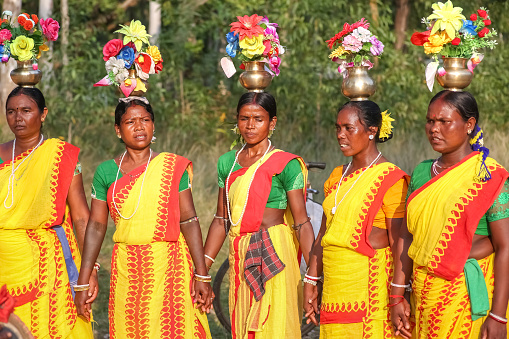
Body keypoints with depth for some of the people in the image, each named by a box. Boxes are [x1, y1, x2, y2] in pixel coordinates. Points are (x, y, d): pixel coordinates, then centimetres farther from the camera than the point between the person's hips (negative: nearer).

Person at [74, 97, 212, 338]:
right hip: (126, 268, 2)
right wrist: (83, 283, 2)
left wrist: (202, 275, -6)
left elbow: (189, 221, -2)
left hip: (168, 265, -1)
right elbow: (96, 226, 6)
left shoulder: (173, 167, 1)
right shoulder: (106, 172, 5)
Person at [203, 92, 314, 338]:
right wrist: (201, 269, 9)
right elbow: (221, 220, 14)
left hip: (274, 257, -5)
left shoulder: (285, 164, -5)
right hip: (240, 259, 5)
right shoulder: (227, 163, 11)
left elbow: (302, 224, -8)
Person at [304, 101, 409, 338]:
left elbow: (398, 243, -11)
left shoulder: (389, 178, -7)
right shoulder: (337, 177, 15)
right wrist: (311, 282, 15)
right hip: (335, 284, 6)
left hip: (372, 283, -6)